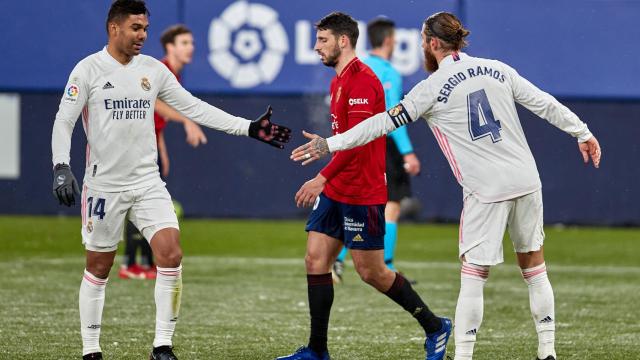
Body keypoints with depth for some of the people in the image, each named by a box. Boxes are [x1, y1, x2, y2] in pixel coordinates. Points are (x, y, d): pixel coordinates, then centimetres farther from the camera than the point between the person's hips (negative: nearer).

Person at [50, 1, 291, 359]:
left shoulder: (153, 69, 6)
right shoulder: (89, 69, -6)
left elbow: (194, 107, 9)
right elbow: (64, 121, -8)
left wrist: (249, 128, 5)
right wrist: (61, 167, -23)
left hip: (148, 182, 3)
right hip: (104, 184, -3)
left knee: (171, 255, -12)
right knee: (99, 267, 4)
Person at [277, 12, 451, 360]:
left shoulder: (362, 80, -16)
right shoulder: (339, 80, 14)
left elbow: (357, 140, -24)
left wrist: (322, 178, -27)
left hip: (362, 194, -9)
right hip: (335, 191, 9)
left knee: (371, 272, -2)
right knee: (315, 260, 2)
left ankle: (435, 328, 14)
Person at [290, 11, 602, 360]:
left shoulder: (432, 88, -6)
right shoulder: (497, 70, 7)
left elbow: (384, 122, -6)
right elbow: (545, 103, 9)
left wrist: (330, 144, -1)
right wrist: (582, 132, 20)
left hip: (486, 192, -5)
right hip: (526, 181, 5)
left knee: (473, 276, 0)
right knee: (534, 266, 14)